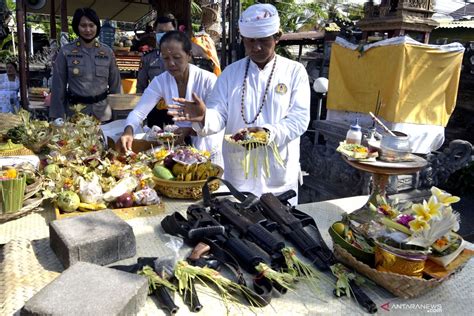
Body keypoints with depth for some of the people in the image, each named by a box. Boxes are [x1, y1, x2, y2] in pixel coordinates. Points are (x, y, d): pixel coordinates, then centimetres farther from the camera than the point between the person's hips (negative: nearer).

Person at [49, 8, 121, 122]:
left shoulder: (107, 52, 2)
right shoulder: (65, 52, -3)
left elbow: (115, 85, 7)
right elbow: (58, 86, 0)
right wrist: (58, 116, -3)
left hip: (102, 111, 2)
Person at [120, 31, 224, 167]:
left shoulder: (208, 80, -21)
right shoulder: (160, 81, -9)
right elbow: (138, 112, -15)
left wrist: (191, 130, -33)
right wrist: (128, 131, -35)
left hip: (208, 150, -3)